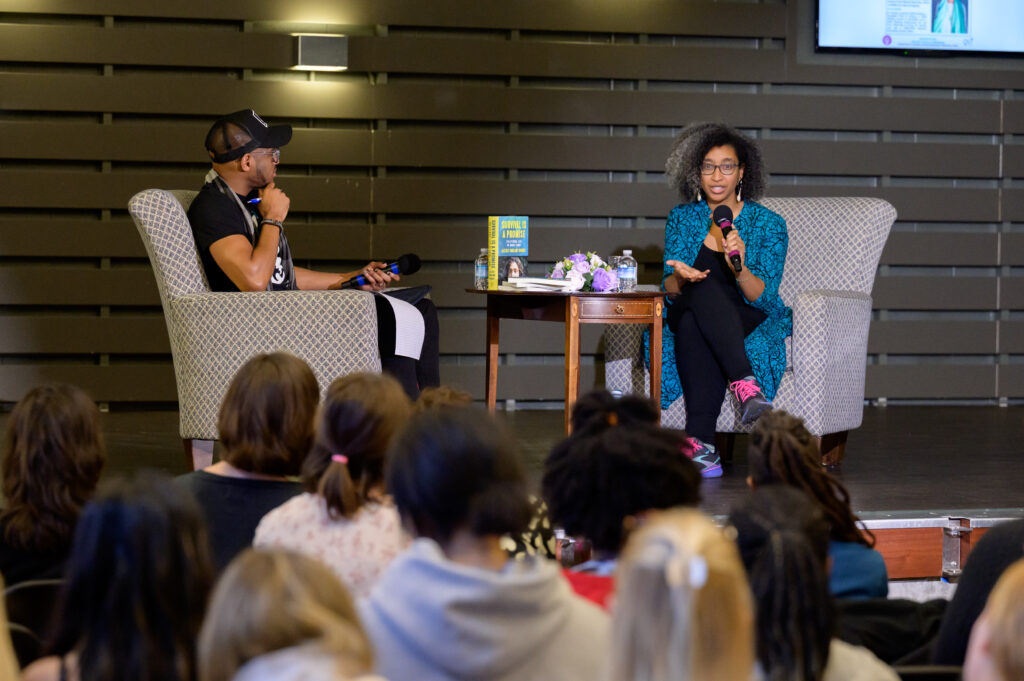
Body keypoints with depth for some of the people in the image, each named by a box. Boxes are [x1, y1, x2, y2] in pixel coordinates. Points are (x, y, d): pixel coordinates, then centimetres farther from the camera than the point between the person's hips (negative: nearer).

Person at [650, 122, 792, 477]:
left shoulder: (768, 224, -1)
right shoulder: (682, 218, 9)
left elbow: (763, 298, -9)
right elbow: (669, 289, 4)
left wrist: (740, 268, -30)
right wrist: (680, 278, -20)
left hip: (752, 324, -2)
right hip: (689, 316, 2)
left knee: (694, 325, -37)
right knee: (704, 287, -35)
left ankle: (700, 443, -46)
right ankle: (745, 385, -47)